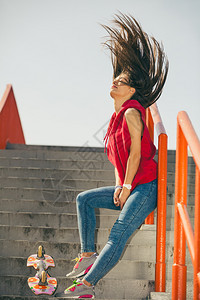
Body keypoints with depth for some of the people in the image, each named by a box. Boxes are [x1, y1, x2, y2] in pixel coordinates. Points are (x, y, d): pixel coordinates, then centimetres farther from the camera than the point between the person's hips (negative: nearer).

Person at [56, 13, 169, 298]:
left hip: (146, 188, -9)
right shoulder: (117, 118, 17)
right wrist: (119, 187, 12)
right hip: (128, 189, 9)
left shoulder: (132, 112, -9)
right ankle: (89, 254, 5)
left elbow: (136, 152, -14)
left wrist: (127, 186, -11)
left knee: (117, 236, -19)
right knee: (84, 198, 7)